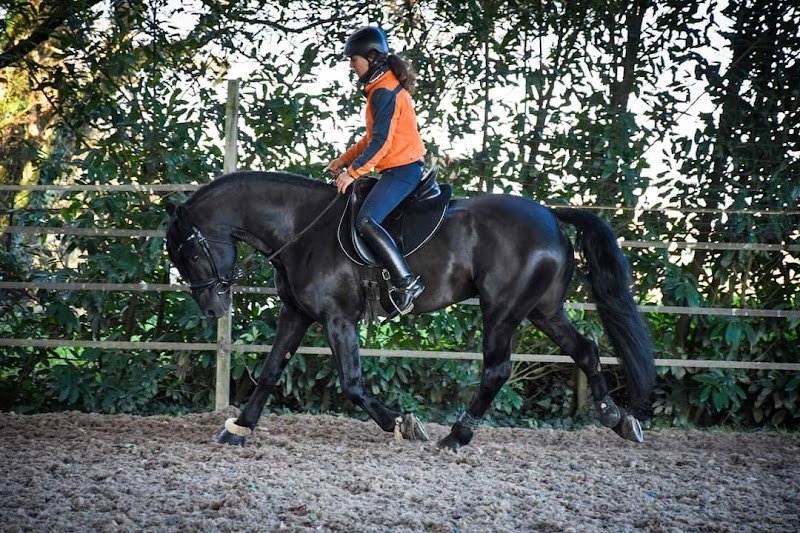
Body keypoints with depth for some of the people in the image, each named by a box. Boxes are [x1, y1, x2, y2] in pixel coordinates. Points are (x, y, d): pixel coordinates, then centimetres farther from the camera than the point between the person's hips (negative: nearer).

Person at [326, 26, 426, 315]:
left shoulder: (384, 92, -15)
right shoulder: (382, 89, 17)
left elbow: (380, 142, -22)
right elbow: (372, 137, 24)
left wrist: (352, 172, -19)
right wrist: (344, 160, 20)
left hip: (402, 169, -11)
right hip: (399, 169, 11)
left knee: (366, 221, -24)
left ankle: (405, 281, -27)